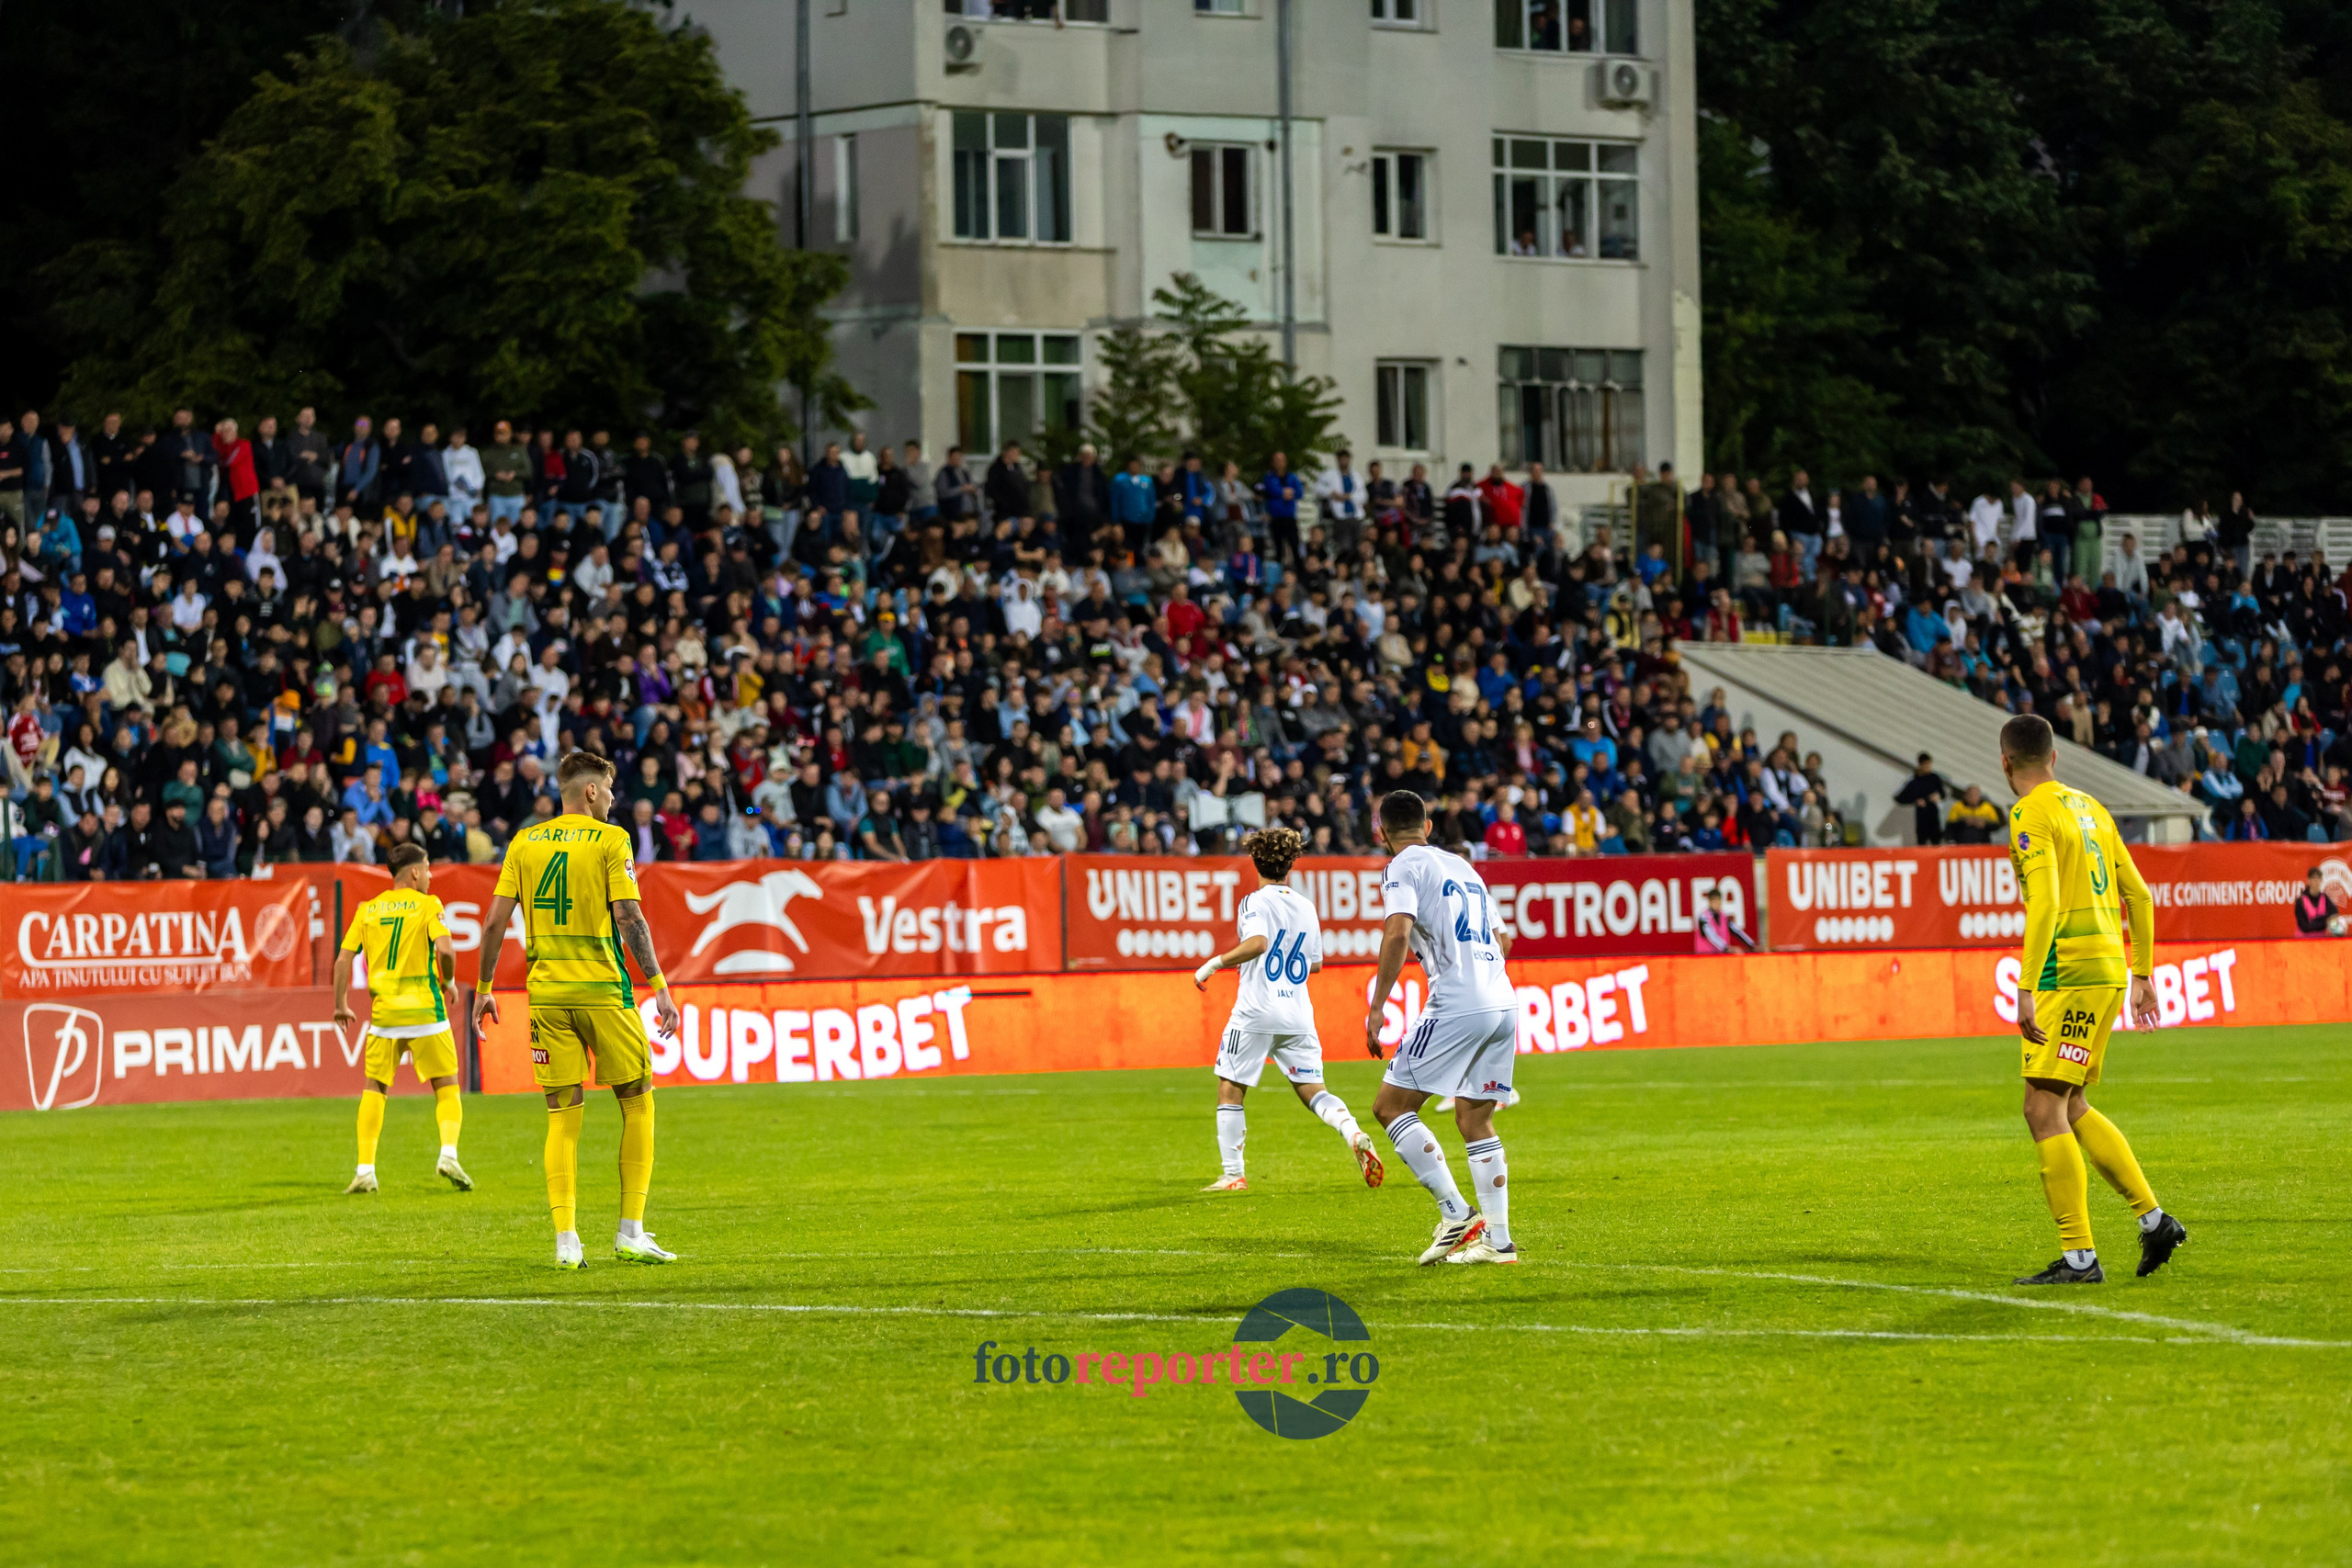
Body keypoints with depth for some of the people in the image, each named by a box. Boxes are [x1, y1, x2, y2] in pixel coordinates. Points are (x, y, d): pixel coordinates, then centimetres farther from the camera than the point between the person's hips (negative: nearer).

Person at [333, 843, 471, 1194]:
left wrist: (341, 1004, 15)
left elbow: (343, 958, 6)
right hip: (424, 1009, -3)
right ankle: (449, 1153, -13)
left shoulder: (367, 910, 9)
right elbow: (445, 949, -16)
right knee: (446, 1086, 8)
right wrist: (448, 982, 3)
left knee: (374, 1088, 11)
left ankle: (365, 1171, 3)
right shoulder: (426, 905, -2)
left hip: (383, 1013, 3)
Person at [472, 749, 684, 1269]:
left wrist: (484, 987, 14)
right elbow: (629, 917, -12)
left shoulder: (524, 842, 8)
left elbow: (496, 921, 5)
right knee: (637, 1103, 9)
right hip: (604, 990, -4)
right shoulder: (610, 840, -3)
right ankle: (631, 1233, 4)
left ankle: (565, 1240, -2)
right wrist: (658, 986, -9)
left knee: (563, 1115, 6)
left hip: (546, 992, 4)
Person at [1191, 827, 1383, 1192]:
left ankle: (1233, 1175, 3)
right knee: (1312, 1090, 8)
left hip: (1256, 1013, -5)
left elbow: (1258, 943, -25)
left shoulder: (1256, 902, -6)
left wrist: (1215, 964, -17)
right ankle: (1354, 1135, -19)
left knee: (1230, 1090, 6)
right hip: (1298, 1015, 5)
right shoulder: (1305, 907, 12)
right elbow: (1316, 963, 19)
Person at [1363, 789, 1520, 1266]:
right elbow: (1500, 939, 30)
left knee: (1391, 1106, -1)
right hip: (1504, 1003, 8)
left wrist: (1377, 1007, -16)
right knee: (1475, 1119, 14)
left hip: (1456, 1006, -8)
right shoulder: (1462, 866, 22)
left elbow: (1398, 932, -17)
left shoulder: (1404, 867, -1)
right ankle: (1498, 1240, 8)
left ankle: (1456, 1214, -10)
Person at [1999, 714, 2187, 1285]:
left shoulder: (2031, 815, -10)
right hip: (2110, 968, 9)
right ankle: (2154, 1220, 16)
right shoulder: (2089, 807, 16)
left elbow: (2044, 904, -22)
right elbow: (2138, 896, 18)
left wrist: (2026, 990, -24)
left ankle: (2079, 1258, -11)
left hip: (2069, 975, -9)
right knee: (2069, 1108, 18)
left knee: (2044, 1109, -7)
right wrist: (2144, 975, 24)